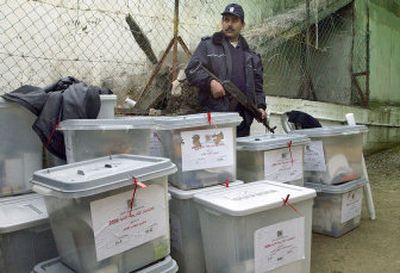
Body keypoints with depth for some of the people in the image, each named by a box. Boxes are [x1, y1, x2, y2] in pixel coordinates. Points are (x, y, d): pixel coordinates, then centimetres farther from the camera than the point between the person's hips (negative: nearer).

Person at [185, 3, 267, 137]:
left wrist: (260, 106, 5)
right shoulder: (207, 45, 7)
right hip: (214, 115, -4)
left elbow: (257, 85, 20)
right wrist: (210, 81, -17)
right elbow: (191, 70, -1)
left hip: (242, 117, 5)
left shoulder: (251, 55, 19)